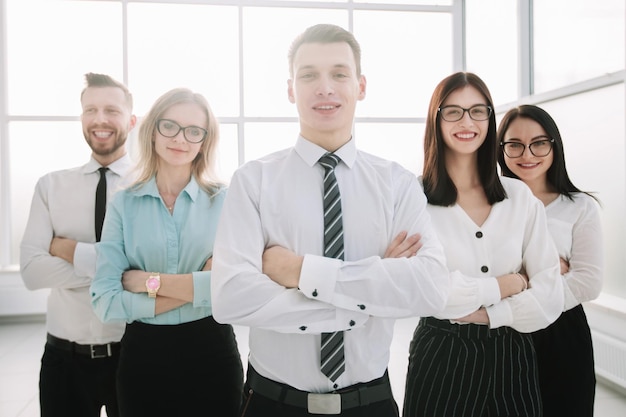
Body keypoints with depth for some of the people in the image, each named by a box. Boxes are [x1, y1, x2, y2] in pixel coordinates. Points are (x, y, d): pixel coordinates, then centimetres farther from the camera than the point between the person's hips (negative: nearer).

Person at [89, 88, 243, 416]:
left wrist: (150, 281, -14)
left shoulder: (226, 201, -5)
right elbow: (105, 302, -10)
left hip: (212, 352, 0)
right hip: (143, 356, 1)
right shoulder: (123, 204, -2)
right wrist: (199, 287, -15)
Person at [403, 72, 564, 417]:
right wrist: (504, 286, -9)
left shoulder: (520, 197, 1)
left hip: (511, 356, 4)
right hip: (441, 355, -3)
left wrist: (487, 314, -15)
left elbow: (550, 295, -1)